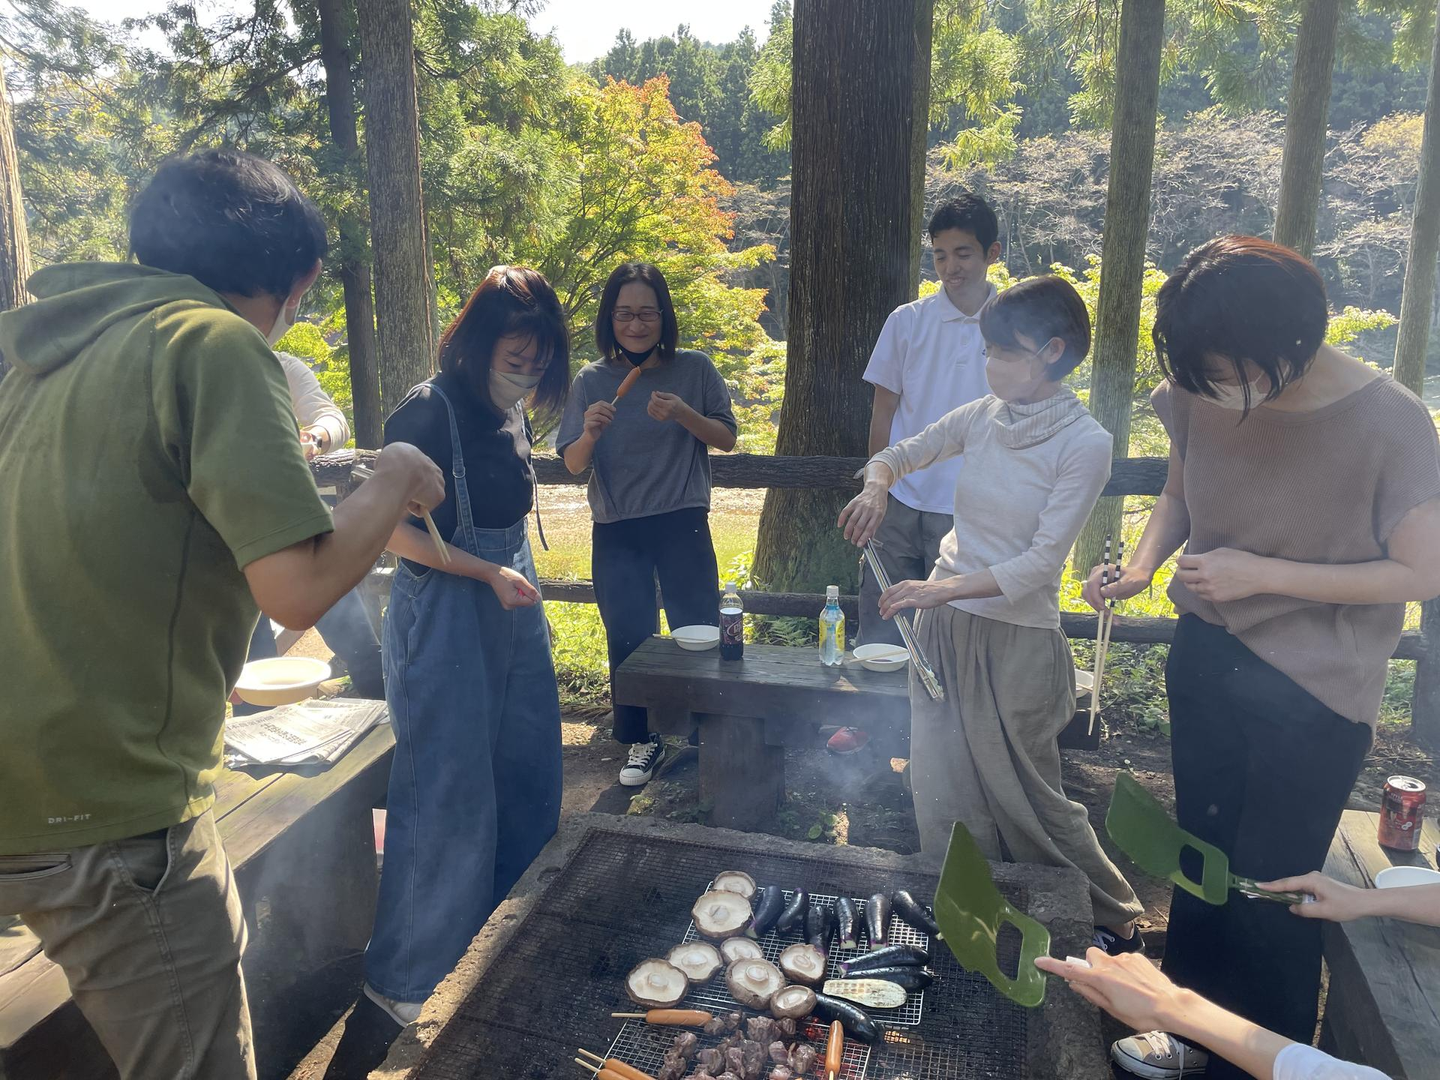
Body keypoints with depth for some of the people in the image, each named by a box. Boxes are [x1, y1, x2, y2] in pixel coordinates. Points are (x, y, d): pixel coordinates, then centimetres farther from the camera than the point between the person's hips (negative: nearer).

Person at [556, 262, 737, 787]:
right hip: (616, 532, 1)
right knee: (628, 639, 7)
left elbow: (727, 438, 0)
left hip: (682, 524, -1)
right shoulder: (591, 381, 0)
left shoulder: (694, 369, -3)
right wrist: (589, 434, -23)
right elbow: (572, 465, 0)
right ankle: (642, 739, 26)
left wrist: (682, 414, -18)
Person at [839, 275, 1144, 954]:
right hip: (942, 626, 5)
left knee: (1025, 796, 8)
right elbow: (893, 456, 12)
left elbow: (1041, 561, -18)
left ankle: (1115, 920, 32)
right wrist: (877, 486, -11)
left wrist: (942, 588, -27)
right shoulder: (981, 417, 1)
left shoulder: (1084, 443, -13)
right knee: (943, 791, 10)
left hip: (1014, 638, -5)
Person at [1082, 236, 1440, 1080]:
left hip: (1316, 695, -4)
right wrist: (1144, 565, -13)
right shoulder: (1201, 394, -11)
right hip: (1208, 659, 5)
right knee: (1201, 854, 20)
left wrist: (1262, 574, -23)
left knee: (1272, 889, 8)